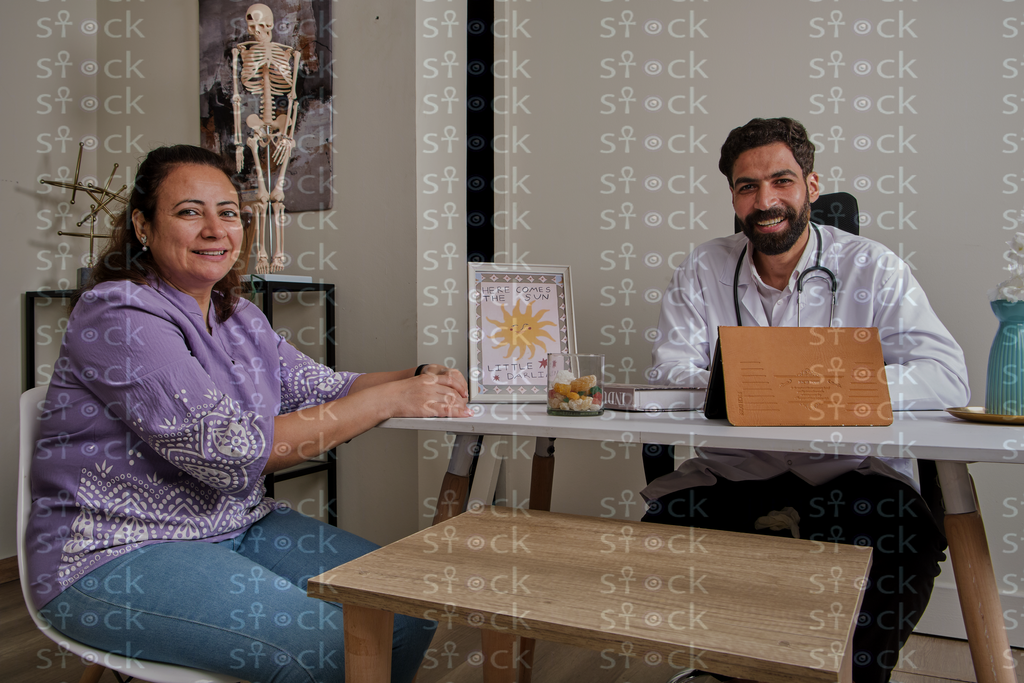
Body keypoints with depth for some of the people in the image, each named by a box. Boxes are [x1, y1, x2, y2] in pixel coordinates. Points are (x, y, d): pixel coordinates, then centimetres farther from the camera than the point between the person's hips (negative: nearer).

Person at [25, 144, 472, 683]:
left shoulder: (236, 315, 9)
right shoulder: (119, 318, -18)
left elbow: (319, 388, 6)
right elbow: (233, 452, -26)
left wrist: (420, 378, -13)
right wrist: (387, 399, -26)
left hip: (238, 526, 8)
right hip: (117, 553, -7)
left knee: (409, 609, -4)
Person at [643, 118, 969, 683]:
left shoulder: (871, 268, 0)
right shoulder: (702, 271, 6)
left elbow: (945, 377, -10)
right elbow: (669, 374, -2)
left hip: (848, 468, -1)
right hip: (734, 469, 2)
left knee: (905, 542, -30)